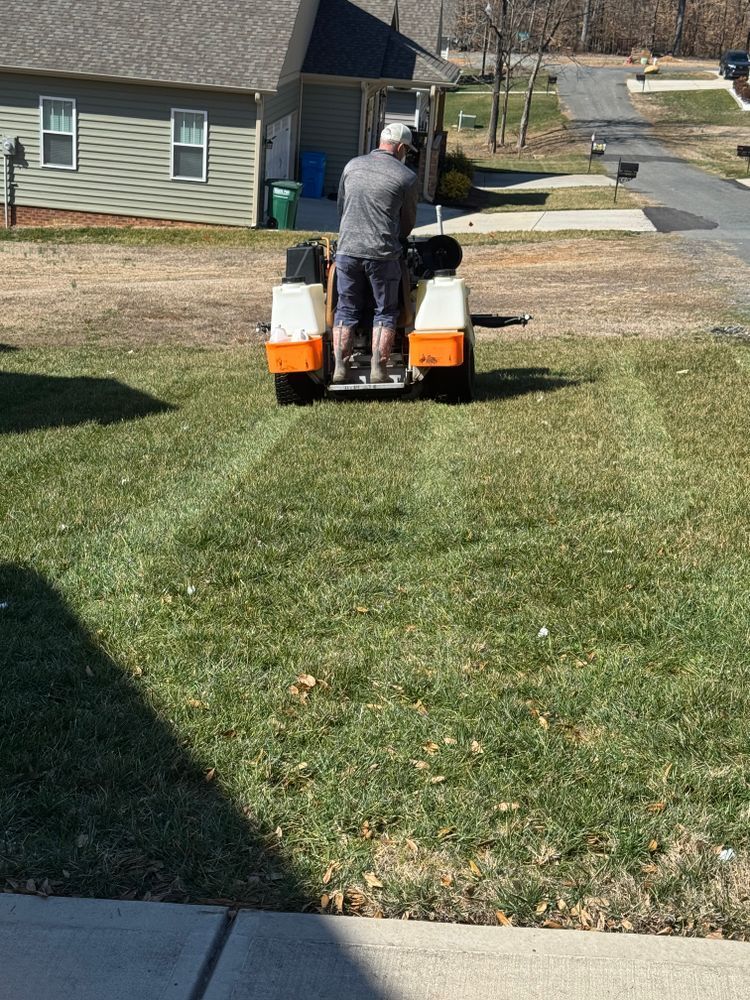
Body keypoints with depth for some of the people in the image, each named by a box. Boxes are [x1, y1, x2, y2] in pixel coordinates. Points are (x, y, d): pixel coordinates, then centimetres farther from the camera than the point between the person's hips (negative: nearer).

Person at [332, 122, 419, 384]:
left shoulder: (352, 166, 10)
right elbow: (408, 223, 8)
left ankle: (340, 367, 7)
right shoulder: (406, 177, -1)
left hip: (347, 249, 3)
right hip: (382, 254, -3)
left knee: (346, 310, 12)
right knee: (385, 312, 8)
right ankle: (378, 369, 3)